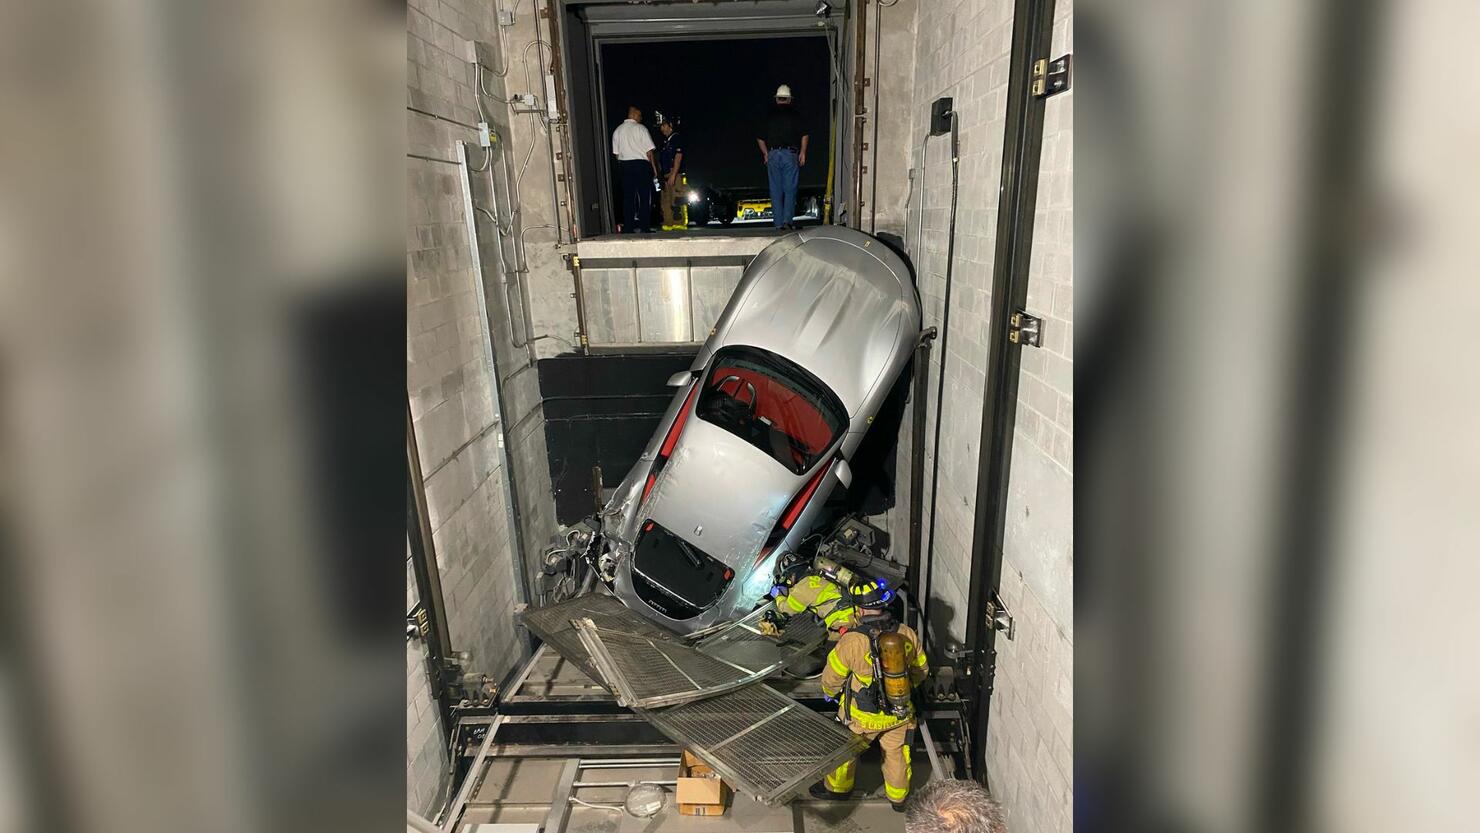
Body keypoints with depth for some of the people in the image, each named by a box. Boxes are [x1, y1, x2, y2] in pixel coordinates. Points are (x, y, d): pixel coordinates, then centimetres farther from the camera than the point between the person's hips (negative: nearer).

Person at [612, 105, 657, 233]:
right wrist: (654, 167, 1)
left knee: (628, 197, 4)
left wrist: (621, 167, 15)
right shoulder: (640, 128, -3)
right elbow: (649, 151, -5)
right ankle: (644, 227, -4)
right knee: (645, 197, -1)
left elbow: (616, 153, 10)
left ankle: (628, 228, 3)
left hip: (624, 164, 4)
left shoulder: (617, 130, 10)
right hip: (641, 164, -4)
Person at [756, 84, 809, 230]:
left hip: (773, 155, 2)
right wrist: (803, 152, 6)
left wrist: (766, 153, 20)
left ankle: (778, 222, 5)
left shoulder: (769, 115, 7)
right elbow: (804, 135, -2)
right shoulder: (794, 115, 2)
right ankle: (788, 220, -9)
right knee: (790, 189, 1)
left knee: (776, 190, 5)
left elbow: (760, 139, 10)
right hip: (790, 154, -2)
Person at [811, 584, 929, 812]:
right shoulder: (907, 634, -16)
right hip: (900, 713, 3)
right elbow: (921, 670, 2)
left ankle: (838, 787, 46)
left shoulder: (851, 641, -28)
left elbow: (832, 677, -13)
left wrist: (829, 693, 9)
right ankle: (898, 797, 46)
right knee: (896, 753, 26)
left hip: (862, 716, -3)